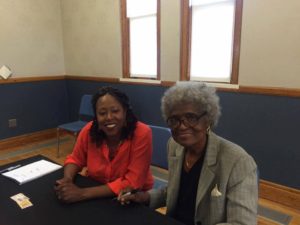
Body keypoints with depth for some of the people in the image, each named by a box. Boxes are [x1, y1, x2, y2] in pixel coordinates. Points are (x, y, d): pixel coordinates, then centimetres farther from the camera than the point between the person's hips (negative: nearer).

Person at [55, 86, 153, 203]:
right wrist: (67, 179, -17)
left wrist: (83, 193, -26)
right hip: (97, 197, 4)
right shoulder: (89, 130, -14)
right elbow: (75, 159, 4)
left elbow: (132, 183, -24)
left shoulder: (142, 134, -25)